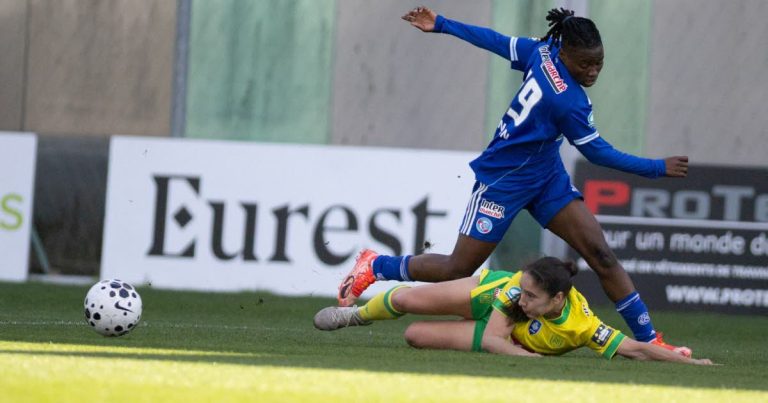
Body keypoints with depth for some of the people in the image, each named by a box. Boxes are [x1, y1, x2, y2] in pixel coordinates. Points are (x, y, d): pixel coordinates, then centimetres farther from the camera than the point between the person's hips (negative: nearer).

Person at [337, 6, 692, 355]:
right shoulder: (569, 102, -32)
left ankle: (648, 338, -2)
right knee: (457, 271, 4)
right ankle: (374, 267, 25)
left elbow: (493, 41, 2)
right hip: (504, 182, -8)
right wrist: (659, 169, -15)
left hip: (546, 180, 9)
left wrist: (441, 24, 14)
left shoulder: (543, 51, -10)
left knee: (600, 253, -4)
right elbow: (598, 153, -20)